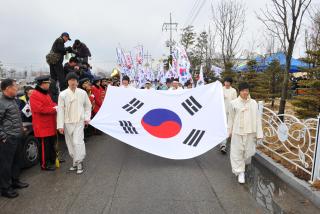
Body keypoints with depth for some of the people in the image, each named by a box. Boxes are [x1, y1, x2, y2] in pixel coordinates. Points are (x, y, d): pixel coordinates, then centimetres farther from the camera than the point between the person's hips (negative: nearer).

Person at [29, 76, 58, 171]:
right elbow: (40, 109, -24)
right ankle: (44, 165, 12)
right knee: (44, 146, 0)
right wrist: (54, 109, -19)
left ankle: (53, 160, 33)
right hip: (42, 127, -9)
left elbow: (51, 104, 23)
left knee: (52, 144, 19)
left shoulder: (46, 94, 16)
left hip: (51, 126, 9)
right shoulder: (34, 95, -14)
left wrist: (56, 106, 1)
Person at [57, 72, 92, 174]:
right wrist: (60, 125, -7)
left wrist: (87, 118, -1)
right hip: (67, 122, 2)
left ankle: (79, 163, 5)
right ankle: (75, 161, 29)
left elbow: (88, 106, 9)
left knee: (77, 142, -10)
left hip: (79, 121, -1)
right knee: (70, 143, 11)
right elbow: (60, 110, -5)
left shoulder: (83, 93, -1)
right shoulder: (63, 94, -4)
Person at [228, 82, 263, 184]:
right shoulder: (233, 103, -5)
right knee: (237, 152, 2)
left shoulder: (253, 103, -1)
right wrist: (229, 130, 10)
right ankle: (240, 172, 16)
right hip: (237, 132, -1)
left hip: (250, 132, 2)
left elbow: (257, 118, 0)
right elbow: (231, 118, 5)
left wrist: (259, 133, -2)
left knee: (249, 152, 11)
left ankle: (243, 165, 41)